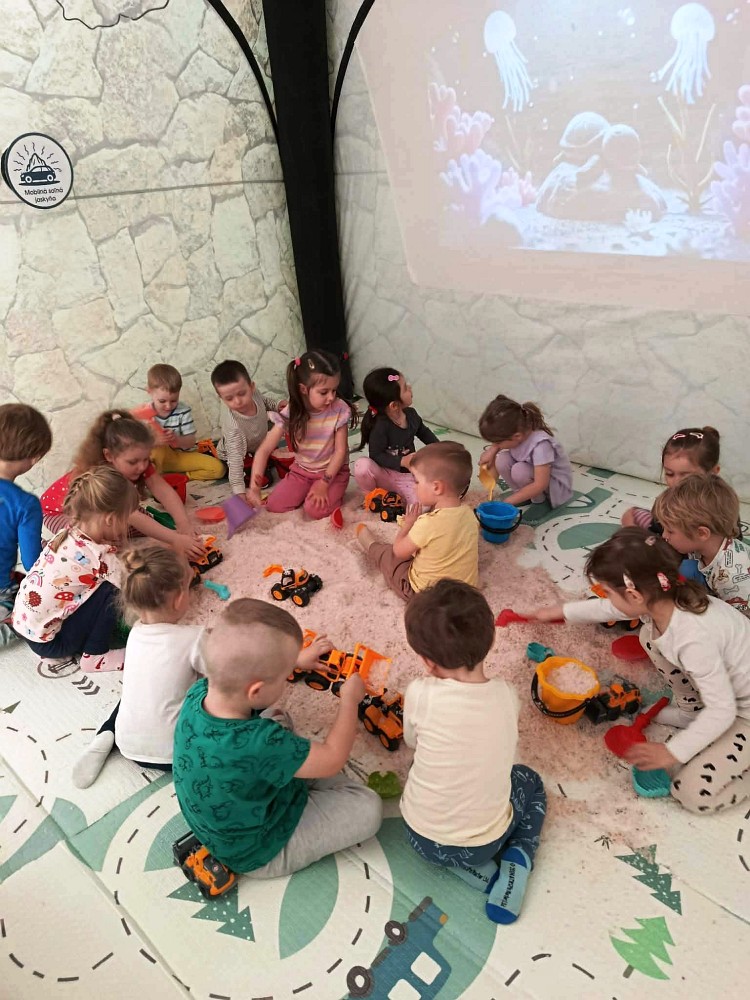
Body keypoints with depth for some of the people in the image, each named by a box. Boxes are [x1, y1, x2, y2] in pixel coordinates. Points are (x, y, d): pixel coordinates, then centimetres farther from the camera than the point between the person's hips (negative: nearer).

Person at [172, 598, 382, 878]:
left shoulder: (200, 691, -24)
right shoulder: (260, 746, -43)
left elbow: (244, 671, 3)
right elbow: (333, 758, -25)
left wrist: (297, 661, 1)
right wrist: (349, 699, -10)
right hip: (256, 855, -7)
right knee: (367, 808, -7)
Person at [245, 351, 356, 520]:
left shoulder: (339, 410, -20)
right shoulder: (290, 413, -17)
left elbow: (341, 450, -14)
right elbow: (264, 450, -17)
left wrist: (324, 482, -22)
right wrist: (254, 487, -28)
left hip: (333, 470, -3)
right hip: (302, 470, 3)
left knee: (315, 510, -27)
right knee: (275, 505, -12)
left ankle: (331, 491, 6)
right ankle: (307, 491, 14)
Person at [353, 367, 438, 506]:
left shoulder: (411, 414, -3)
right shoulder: (380, 426, -23)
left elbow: (424, 433, 17)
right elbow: (376, 455, -21)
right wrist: (401, 461, -31)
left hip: (409, 475, 3)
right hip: (385, 475, -3)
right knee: (362, 465, -35)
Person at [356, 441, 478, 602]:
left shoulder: (428, 524, -31)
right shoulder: (469, 514, -11)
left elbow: (399, 551, -14)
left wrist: (407, 524, 3)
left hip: (423, 594, -5)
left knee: (384, 553, 19)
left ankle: (371, 545, 48)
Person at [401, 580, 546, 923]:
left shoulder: (420, 694, -23)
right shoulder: (507, 695, -15)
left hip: (421, 837, -1)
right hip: (485, 840, 1)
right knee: (530, 781, 30)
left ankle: (466, 866, 13)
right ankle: (516, 862, 8)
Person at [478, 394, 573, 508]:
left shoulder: (540, 444, -34)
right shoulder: (515, 432, -15)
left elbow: (540, 485, -35)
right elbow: (497, 445, 11)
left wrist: (508, 501, -31)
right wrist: (492, 450, -11)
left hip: (557, 486, -7)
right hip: (534, 480, 7)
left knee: (519, 470, -32)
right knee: (502, 460, -16)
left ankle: (540, 501, -8)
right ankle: (523, 494, 0)